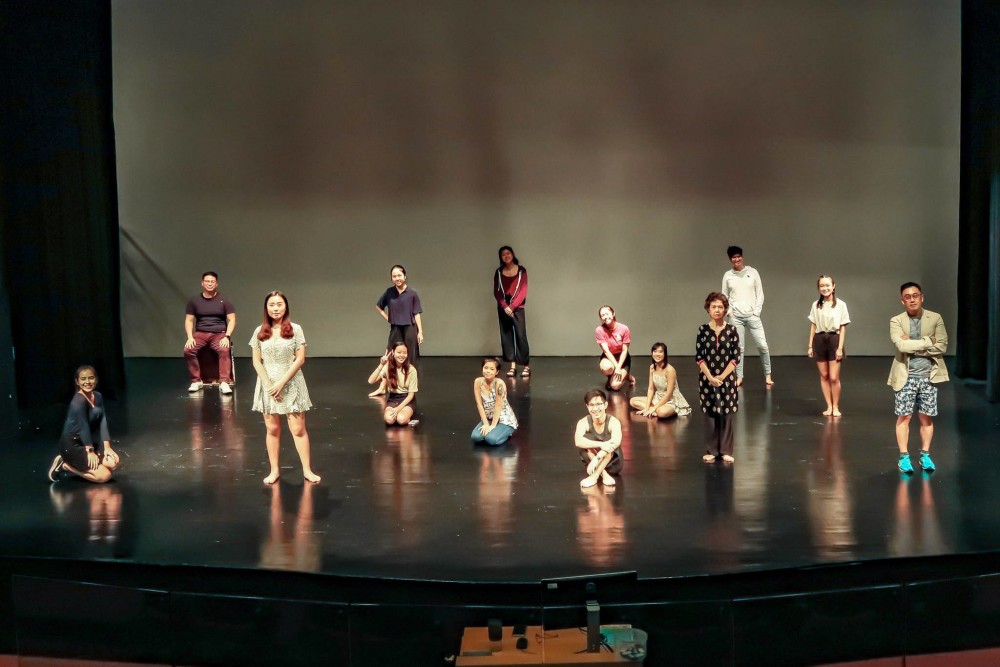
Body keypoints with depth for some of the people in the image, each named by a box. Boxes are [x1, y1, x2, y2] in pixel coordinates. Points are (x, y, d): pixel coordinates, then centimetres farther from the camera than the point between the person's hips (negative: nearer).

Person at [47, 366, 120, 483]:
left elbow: (102, 422, -1)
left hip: (87, 442, 9)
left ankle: (76, 463, 10)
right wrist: (90, 451, -19)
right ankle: (65, 465, 0)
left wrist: (106, 447, -8)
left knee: (113, 463, -5)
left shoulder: (98, 397, 3)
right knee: (104, 476, -15)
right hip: (72, 445, -9)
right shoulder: (79, 401, -23)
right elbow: (84, 426, -22)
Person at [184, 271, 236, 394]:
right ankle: (196, 381, -14)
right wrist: (190, 337, -8)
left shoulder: (224, 301, 5)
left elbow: (232, 320, 1)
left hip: (219, 334, -2)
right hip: (200, 333, 2)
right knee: (188, 350, -27)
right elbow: (189, 320, 9)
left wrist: (227, 336, -14)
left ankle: (224, 382, -35)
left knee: (224, 350, -35)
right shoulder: (194, 300, 10)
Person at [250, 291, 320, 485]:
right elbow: (257, 362, 3)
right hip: (268, 385, 2)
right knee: (272, 429, 7)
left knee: (298, 429, -2)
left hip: (291, 384, -2)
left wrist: (282, 382, -12)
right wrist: (269, 384, -9)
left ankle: (307, 470, 3)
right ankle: (274, 470, 15)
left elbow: (300, 359, -6)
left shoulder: (295, 329, -3)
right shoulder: (260, 332, 3)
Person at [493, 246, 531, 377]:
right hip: (503, 308, 3)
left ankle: (526, 366, -5)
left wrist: (512, 306, -13)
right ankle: (512, 366, 3)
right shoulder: (499, 272, 7)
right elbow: (496, 292, 3)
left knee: (521, 335, -9)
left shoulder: (521, 271, 0)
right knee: (506, 336, 0)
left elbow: (523, 291, -5)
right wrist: (505, 306, -12)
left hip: (518, 308, -3)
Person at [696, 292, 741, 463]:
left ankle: (726, 451, 10)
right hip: (707, 378, 0)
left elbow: (736, 357, -3)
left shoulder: (731, 330, -1)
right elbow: (699, 357, -2)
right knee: (710, 415, 4)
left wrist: (722, 376, -11)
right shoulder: (703, 330, -1)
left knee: (726, 415, 2)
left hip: (727, 379, 0)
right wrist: (710, 377, -12)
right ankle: (710, 451, 12)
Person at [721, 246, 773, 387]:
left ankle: (768, 374, 8)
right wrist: (729, 311, -3)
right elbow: (724, 296, 9)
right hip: (735, 316, 1)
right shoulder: (727, 275, 5)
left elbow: (760, 294, 3)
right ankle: (739, 377, 10)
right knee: (739, 348, 2)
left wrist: (757, 311, -5)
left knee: (762, 345, -5)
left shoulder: (752, 272, 2)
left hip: (752, 315, -1)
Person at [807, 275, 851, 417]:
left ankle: (835, 407, 11)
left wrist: (840, 347, -7)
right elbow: (813, 326, 10)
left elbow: (843, 328, -3)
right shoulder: (816, 305, 6)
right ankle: (829, 406, 15)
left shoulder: (840, 304, -4)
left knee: (834, 377, -5)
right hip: (819, 340, 3)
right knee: (824, 376, 6)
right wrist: (810, 346, 7)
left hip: (834, 339, -3)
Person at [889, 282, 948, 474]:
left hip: (929, 375, 1)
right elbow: (902, 345, -17)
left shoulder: (935, 318, 2)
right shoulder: (896, 321, -2)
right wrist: (928, 341, -11)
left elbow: (942, 347, -7)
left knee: (926, 417, 6)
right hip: (906, 376, -1)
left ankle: (925, 455, 16)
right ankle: (904, 457, 7)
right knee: (904, 417, 0)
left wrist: (913, 346, -12)